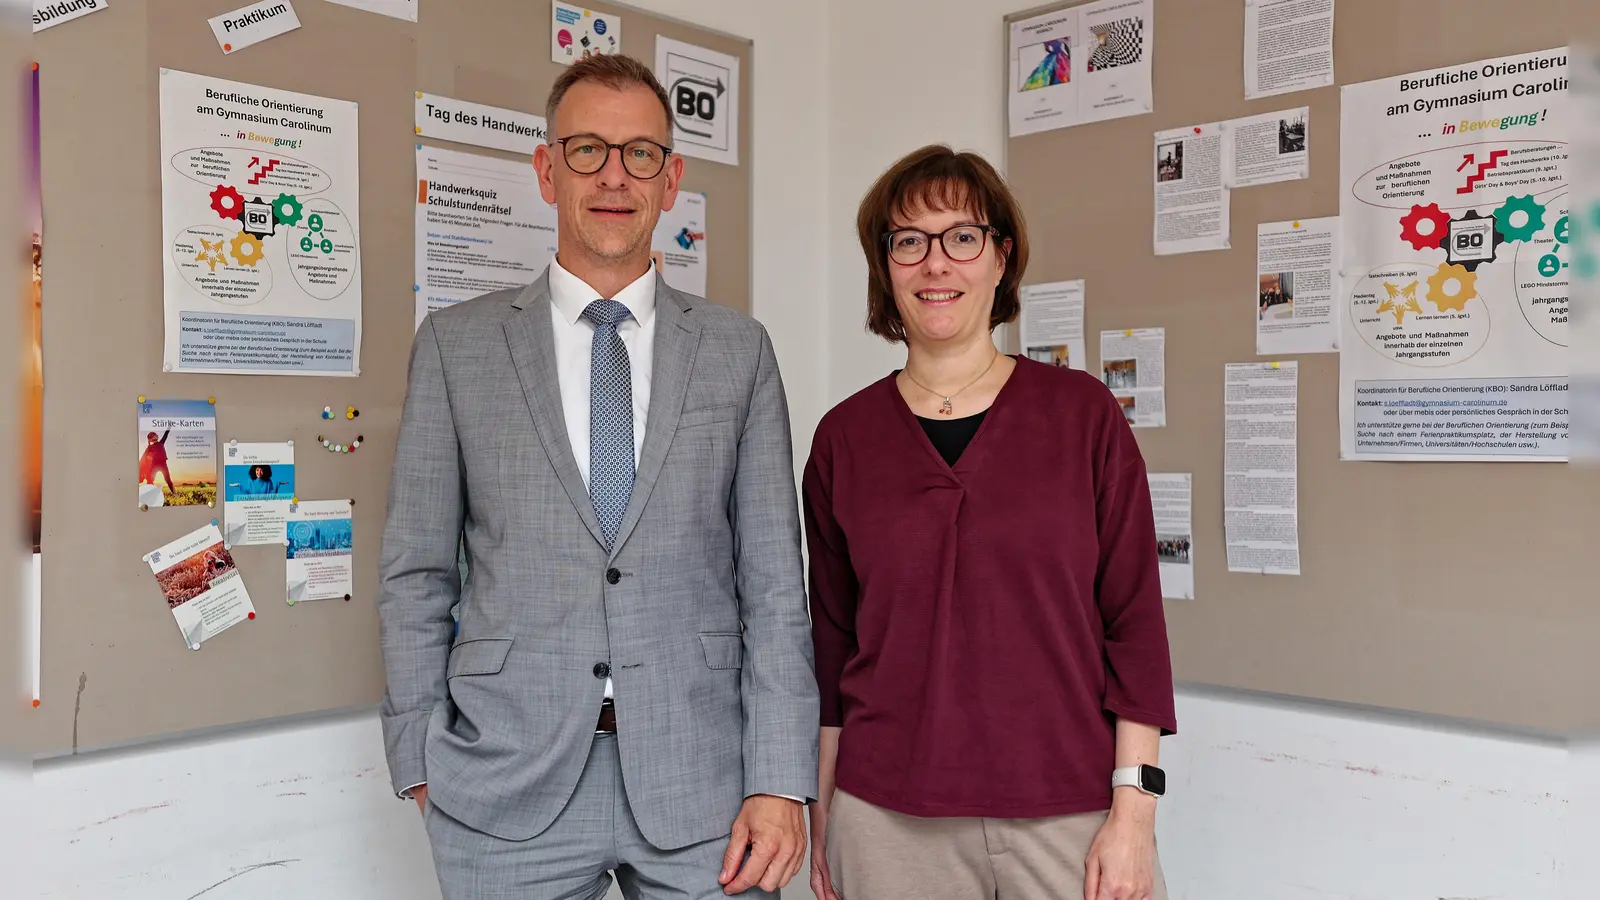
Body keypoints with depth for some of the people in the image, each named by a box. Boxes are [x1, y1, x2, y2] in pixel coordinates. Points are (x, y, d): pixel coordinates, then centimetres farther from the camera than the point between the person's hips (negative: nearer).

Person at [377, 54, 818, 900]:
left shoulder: (737, 349, 4)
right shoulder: (456, 344, 3)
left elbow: (773, 577, 1)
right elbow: (415, 571, 5)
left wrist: (780, 782, -5)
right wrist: (420, 762, 1)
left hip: (702, 776, 1)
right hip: (510, 784, 0)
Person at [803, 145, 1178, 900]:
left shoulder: (1084, 412, -2)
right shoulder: (844, 437, 1)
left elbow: (1134, 617, -2)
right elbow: (831, 638, 7)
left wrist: (1134, 810, -6)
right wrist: (822, 814, 8)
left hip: (1071, 812, -1)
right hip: (891, 821, 1)